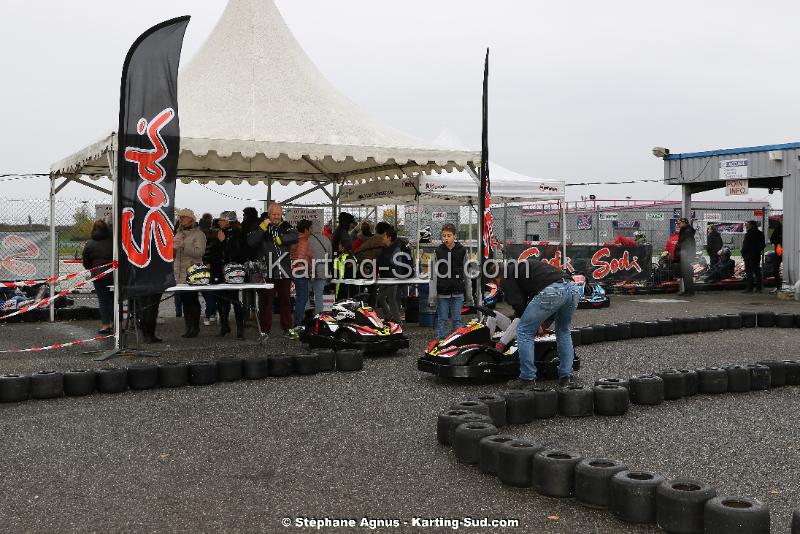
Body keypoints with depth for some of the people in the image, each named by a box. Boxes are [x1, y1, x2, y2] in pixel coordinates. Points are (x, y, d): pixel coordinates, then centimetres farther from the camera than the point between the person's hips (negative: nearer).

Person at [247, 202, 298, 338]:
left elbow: (294, 237, -7)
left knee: (285, 300, 10)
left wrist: (279, 239, -13)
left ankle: (287, 328, 19)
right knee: (265, 301, 0)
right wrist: (263, 227, -14)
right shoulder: (261, 226, 4)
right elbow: (251, 242, -10)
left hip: (284, 271, 3)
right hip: (267, 271, -2)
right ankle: (265, 330, 7)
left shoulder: (286, 226, 11)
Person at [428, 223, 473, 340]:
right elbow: (433, 275, -1)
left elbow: (467, 274, 6)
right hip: (442, 293, 0)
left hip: (458, 293, 0)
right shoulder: (438, 251, 1)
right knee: (442, 320, 6)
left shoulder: (462, 251, 2)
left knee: (457, 320, 5)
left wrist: (469, 295, 7)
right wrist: (432, 296, -7)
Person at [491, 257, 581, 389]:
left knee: (524, 331, 6)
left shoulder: (507, 277, 15)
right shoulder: (522, 266, 40)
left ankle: (528, 378, 8)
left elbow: (518, 303, 5)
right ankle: (566, 376, 28)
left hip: (551, 291, -8)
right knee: (563, 331, 29)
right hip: (573, 288, 8)